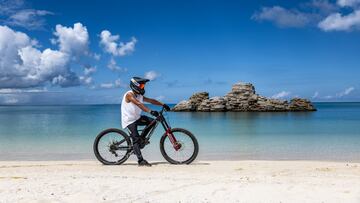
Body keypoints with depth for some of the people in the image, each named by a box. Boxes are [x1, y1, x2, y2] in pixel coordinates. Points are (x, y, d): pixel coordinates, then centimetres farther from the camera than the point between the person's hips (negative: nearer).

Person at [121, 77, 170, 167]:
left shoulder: (140, 96, 5)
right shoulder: (129, 94, -20)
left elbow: (151, 100, 4)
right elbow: (139, 104, -35)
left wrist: (163, 104, -7)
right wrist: (150, 111, -45)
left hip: (137, 118, 8)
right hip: (129, 120, -8)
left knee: (152, 121, -10)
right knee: (136, 139, -14)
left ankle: (142, 138, 8)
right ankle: (141, 160, -12)